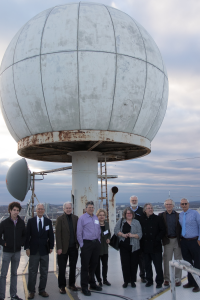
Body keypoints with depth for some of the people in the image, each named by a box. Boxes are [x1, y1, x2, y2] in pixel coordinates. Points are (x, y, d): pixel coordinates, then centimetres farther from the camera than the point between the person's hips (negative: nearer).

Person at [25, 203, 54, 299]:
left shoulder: (48, 221, 4)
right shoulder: (30, 221, 0)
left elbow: (51, 235, 6)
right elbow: (27, 235, -1)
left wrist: (51, 247, 1)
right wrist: (27, 248, -6)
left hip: (44, 250, 2)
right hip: (34, 250, -2)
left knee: (44, 272, 9)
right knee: (32, 272, 5)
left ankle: (42, 290, 22)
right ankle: (31, 291, 16)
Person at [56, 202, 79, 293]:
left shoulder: (75, 218, 5)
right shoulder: (60, 219, -6)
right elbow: (58, 234, -9)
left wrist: (78, 244, 0)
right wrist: (59, 247, -13)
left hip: (74, 247, 4)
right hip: (64, 247, -3)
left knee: (73, 267, 14)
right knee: (62, 268, 6)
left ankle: (72, 284, 29)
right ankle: (62, 286, 20)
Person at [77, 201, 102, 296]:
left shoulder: (96, 218, 11)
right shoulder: (82, 218, -7)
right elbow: (79, 233, -8)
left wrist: (98, 241, 11)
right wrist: (82, 245, -8)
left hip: (96, 243, 6)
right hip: (86, 243, -6)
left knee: (94, 264, 16)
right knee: (85, 266, 0)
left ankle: (92, 284, 31)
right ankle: (84, 287, 10)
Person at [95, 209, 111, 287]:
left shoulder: (106, 224, 9)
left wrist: (108, 239, 3)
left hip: (105, 248, 6)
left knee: (105, 264, 12)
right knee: (97, 265, 5)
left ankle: (105, 279, 27)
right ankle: (99, 280, 19)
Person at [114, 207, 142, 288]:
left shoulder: (136, 222, 6)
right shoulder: (121, 221, 9)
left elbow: (140, 234, 0)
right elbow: (116, 230, 0)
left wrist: (133, 235, -17)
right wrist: (122, 235, -15)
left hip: (134, 246, 0)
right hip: (124, 246, 0)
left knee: (134, 264, 3)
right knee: (125, 263, 1)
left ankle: (133, 281, 17)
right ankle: (126, 281, 14)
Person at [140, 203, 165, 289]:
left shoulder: (157, 219, -2)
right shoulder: (141, 219, 3)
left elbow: (162, 230, -1)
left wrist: (157, 239, -9)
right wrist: (142, 241, 0)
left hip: (156, 246, -2)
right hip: (145, 246, 2)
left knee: (158, 265, 1)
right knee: (147, 265, 11)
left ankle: (159, 281, 14)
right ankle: (149, 280, 25)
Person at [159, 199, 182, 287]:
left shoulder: (178, 215, 2)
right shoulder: (161, 215, 2)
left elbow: (181, 228, 0)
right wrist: (163, 238, -8)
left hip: (177, 240, 0)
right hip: (167, 241, 0)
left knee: (178, 260, 7)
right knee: (167, 260, 6)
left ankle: (177, 279, 18)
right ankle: (166, 279, 17)